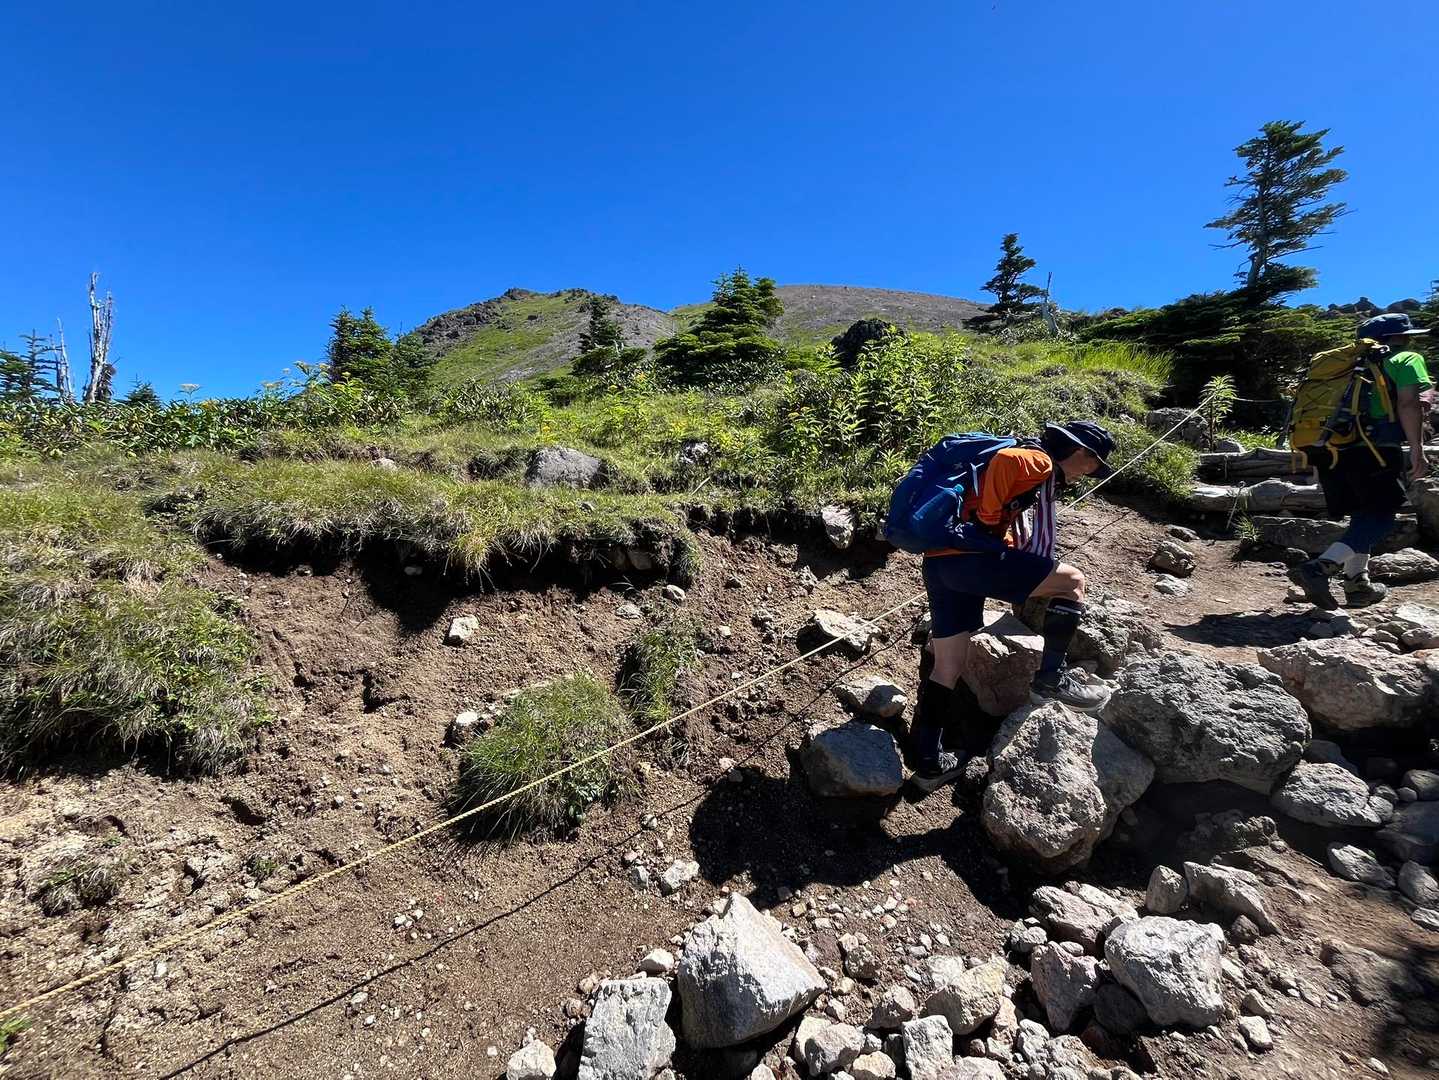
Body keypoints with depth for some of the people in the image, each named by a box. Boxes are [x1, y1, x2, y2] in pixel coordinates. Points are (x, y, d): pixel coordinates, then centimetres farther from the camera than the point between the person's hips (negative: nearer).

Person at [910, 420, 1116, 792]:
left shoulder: (1028, 468, 32)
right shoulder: (1040, 461, 2)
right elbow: (1003, 459, -20)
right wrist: (988, 520, -13)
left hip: (940, 563, 10)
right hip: (969, 556, -10)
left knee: (947, 667, 12)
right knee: (1073, 581, 4)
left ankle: (928, 762, 17)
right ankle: (1051, 677, 9)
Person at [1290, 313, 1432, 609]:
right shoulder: (1406, 360, 7)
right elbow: (1408, 404, -8)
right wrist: (1417, 450, -8)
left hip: (1330, 451, 7)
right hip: (1373, 451, -7)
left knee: (1362, 517, 16)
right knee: (1381, 517, -5)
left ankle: (1357, 584, 16)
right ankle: (1319, 568, -26)